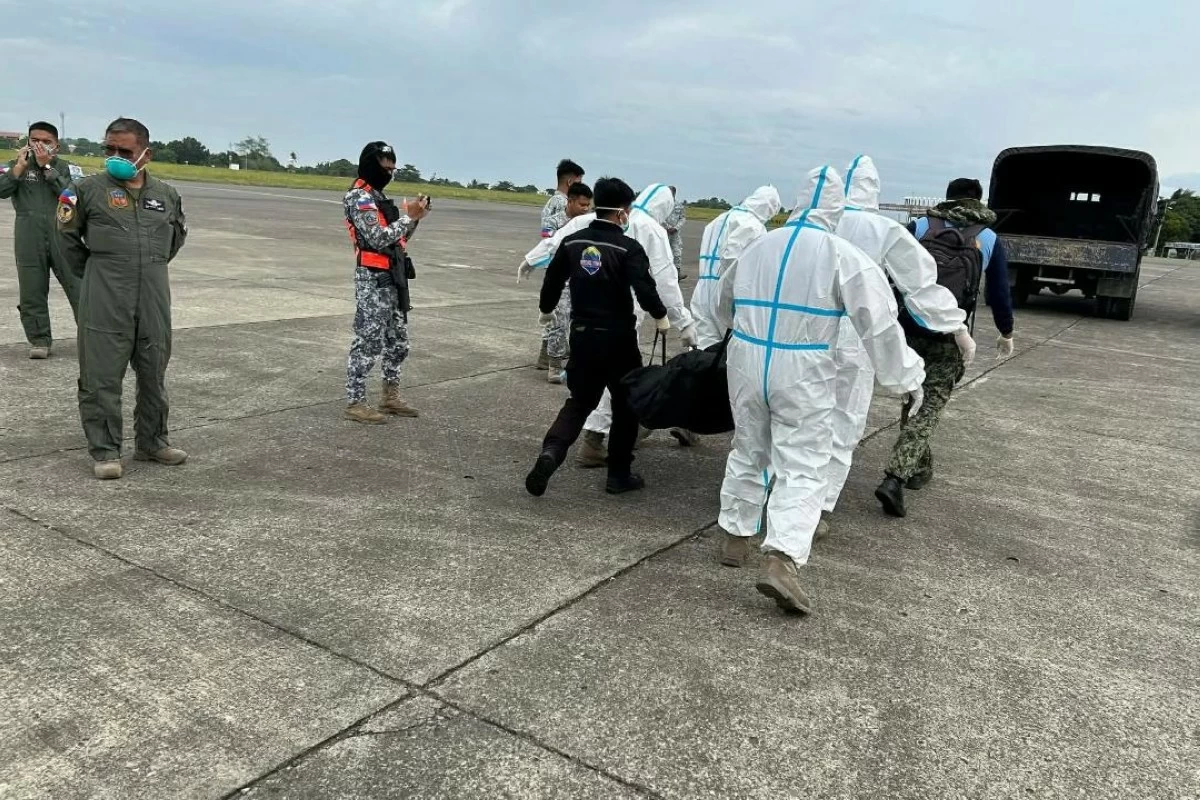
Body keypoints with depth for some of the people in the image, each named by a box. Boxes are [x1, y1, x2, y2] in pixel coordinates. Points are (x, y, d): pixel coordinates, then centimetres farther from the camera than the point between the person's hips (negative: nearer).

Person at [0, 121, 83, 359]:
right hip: (29, 242, 2)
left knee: (79, 289, -1)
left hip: (63, 238, -2)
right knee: (32, 293, 6)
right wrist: (21, 165, -7)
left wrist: (47, 166, -12)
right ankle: (40, 340, 16)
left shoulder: (68, 168, 5)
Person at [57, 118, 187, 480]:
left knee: (154, 374, 12)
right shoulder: (88, 189, -2)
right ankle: (105, 450, 9)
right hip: (105, 302, -3)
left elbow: (177, 235, 24)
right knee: (102, 376, -1)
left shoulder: (167, 195, 7)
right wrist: (89, 271, 11)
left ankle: (152, 442, 26)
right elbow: (68, 234, 8)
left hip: (154, 300, 3)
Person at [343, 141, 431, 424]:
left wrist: (415, 218, 5)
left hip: (393, 278, 9)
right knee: (368, 342, -6)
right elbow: (378, 239, -22)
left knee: (398, 342, 14)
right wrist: (409, 216, -15)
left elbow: (396, 239, 18)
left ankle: (390, 398, 24)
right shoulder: (359, 197, -11)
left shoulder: (378, 196, 18)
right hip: (373, 279, -9)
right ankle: (355, 403, 2)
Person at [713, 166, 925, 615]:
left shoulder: (758, 247, 9)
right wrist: (905, 377, 3)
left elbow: (724, 305, 25)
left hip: (746, 363, 5)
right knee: (801, 467, -3)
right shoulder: (843, 256, -7)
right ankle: (781, 561, -17)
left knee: (748, 452, 20)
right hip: (802, 373, -4)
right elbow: (879, 323, -7)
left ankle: (735, 536, 31)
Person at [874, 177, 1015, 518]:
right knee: (929, 406, -1)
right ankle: (894, 479, -17)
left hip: (908, 329, 2)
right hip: (949, 336, -2)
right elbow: (999, 294, 14)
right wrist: (1007, 334, 29)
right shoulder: (990, 239, 10)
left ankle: (920, 468, 32)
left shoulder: (917, 227, 11)